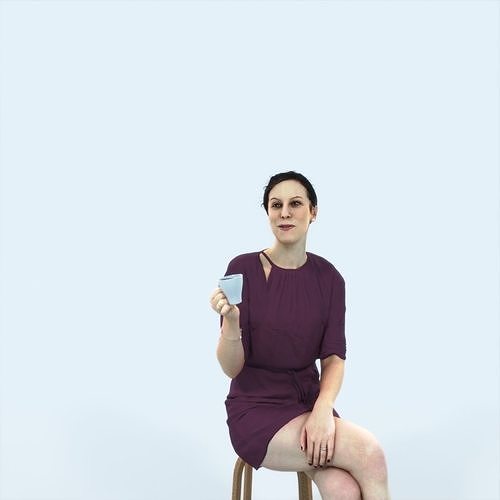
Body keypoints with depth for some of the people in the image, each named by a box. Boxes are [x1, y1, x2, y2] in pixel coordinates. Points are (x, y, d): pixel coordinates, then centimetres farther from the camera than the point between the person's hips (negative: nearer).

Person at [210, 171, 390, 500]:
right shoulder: (243, 269, -10)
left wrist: (323, 407, -21)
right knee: (370, 453, -24)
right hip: (257, 409, -3)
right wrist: (230, 321, -30)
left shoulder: (328, 277, 0)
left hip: (309, 401, 3)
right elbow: (232, 368, -10)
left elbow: (334, 358, -1)